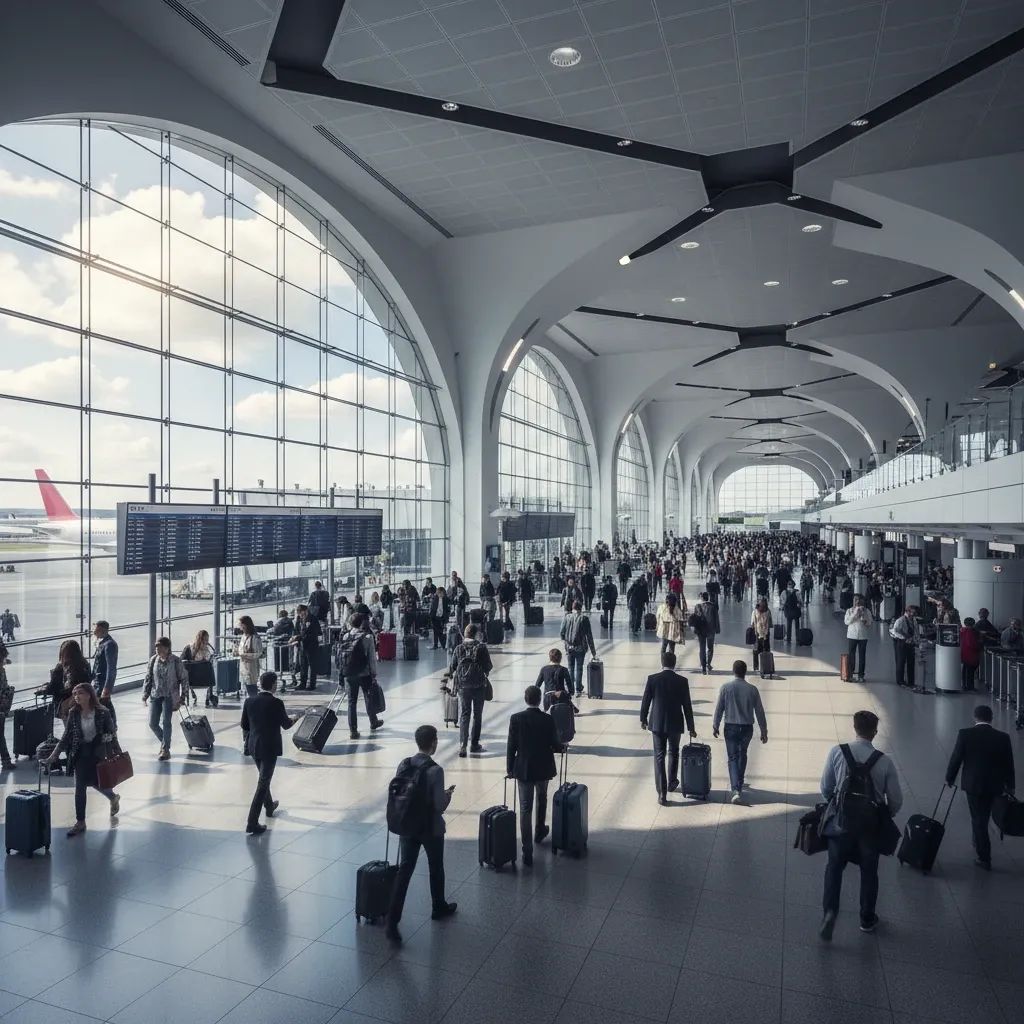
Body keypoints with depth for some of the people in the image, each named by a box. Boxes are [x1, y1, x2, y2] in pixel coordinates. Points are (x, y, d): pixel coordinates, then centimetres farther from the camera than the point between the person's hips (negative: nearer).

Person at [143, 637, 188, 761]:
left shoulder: (175, 661, -9)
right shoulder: (153, 660, 2)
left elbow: (184, 679, -4)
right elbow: (148, 677, 11)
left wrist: (183, 697, -6)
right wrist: (145, 694, 6)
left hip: (169, 696, -4)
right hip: (156, 695, 4)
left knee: (165, 722, -10)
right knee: (152, 723, 4)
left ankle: (165, 750, 2)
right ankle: (164, 741, 30)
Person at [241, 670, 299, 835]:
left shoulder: (249, 702, -4)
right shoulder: (276, 703, -18)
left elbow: (244, 725, 4)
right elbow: (286, 725, -6)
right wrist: (295, 718, 15)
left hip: (253, 746, 6)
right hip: (270, 748, -6)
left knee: (264, 778, 26)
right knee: (263, 784, 1)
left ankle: (269, 806, 47)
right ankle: (252, 823, 0)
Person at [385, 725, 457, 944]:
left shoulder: (403, 766, -8)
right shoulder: (435, 771, -23)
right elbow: (440, 806, -20)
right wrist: (448, 793, 0)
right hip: (431, 829, -3)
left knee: (404, 871, 9)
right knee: (436, 869, 19)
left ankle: (392, 922, 4)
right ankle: (439, 908, 40)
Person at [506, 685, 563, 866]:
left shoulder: (516, 719, -12)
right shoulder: (548, 720, -12)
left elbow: (511, 746, -8)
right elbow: (555, 746, -6)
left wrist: (509, 768, 4)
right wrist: (562, 746, 17)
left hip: (523, 769, -1)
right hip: (543, 768, 1)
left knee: (525, 809, 2)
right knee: (541, 799, 28)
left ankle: (527, 853, 0)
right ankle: (539, 832, 47)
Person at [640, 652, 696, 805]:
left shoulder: (652, 679, -9)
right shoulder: (682, 681, -8)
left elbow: (645, 701, -3)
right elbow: (687, 706, -4)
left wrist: (643, 719, 13)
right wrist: (691, 727, 6)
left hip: (657, 723, 0)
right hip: (675, 724, 1)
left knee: (659, 756, 5)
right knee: (673, 753, 23)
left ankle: (662, 793, 1)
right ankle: (672, 783, 38)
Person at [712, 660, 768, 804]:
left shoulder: (726, 687, -9)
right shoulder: (752, 689, -5)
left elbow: (719, 708, -5)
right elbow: (759, 711, 0)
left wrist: (715, 726, 7)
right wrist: (764, 731, 9)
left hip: (731, 727, -2)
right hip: (747, 727, 2)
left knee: (733, 758, 3)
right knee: (742, 755, 23)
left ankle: (736, 789, -10)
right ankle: (740, 783, 35)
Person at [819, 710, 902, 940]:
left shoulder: (837, 752, -12)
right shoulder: (885, 761, -13)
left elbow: (825, 788, -3)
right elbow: (896, 800, -5)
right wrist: (886, 816, 16)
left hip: (840, 820, 0)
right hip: (871, 825, 1)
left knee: (834, 865, 13)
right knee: (869, 870, 20)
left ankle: (830, 910, -5)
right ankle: (867, 919, 34)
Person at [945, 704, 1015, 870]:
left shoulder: (965, 734, -13)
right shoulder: (1003, 737, -8)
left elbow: (956, 758, -7)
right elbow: (1008, 764, 1)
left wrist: (950, 779, 8)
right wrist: (1010, 785, 17)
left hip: (973, 783, -3)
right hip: (995, 785, 3)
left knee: (978, 820, 8)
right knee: (983, 818, 21)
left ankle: (984, 858, 12)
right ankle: (980, 848, 38)